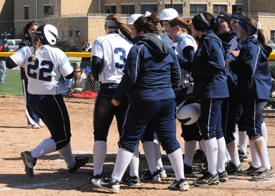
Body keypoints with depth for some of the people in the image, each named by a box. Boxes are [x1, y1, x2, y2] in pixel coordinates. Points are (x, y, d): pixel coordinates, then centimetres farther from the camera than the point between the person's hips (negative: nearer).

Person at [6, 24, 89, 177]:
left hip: (33, 100, 7)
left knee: (61, 133, 22)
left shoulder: (27, 51, -4)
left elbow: (10, 63, -17)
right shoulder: (57, 54, -14)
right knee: (62, 138, 3)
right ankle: (32, 156, -16)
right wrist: (65, 62, 9)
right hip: (51, 100, -7)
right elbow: (70, 75, -10)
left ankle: (72, 163, 33)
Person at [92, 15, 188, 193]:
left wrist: (118, 97, -2)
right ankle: (181, 180, 10)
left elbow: (130, 77, -12)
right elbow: (176, 76, 14)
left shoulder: (138, 49, -7)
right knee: (170, 139, 11)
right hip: (167, 100, 6)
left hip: (144, 101, -6)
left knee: (129, 140, -1)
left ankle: (115, 181, -1)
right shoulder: (168, 50, 12)